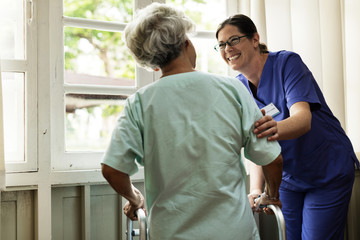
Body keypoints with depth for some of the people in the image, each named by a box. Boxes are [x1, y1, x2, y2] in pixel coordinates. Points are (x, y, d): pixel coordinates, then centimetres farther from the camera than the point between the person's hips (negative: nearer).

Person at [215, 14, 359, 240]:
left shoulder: (287, 63, -20)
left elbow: (303, 118, -35)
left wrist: (276, 128, -58)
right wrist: (255, 189, -27)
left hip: (328, 173, -5)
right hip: (288, 177, 5)